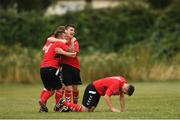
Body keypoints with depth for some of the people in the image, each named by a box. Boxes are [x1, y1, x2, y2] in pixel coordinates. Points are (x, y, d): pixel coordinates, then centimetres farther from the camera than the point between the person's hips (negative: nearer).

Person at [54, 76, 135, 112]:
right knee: (84, 110, -15)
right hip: (93, 89, -10)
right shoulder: (116, 84, -28)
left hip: (98, 91, 10)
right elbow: (106, 96, -33)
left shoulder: (123, 82, 2)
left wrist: (122, 110, 10)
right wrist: (112, 108, -33)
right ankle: (64, 104, -2)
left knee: (90, 110, 0)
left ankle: (65, 105, 7)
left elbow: (122, 96, 14)